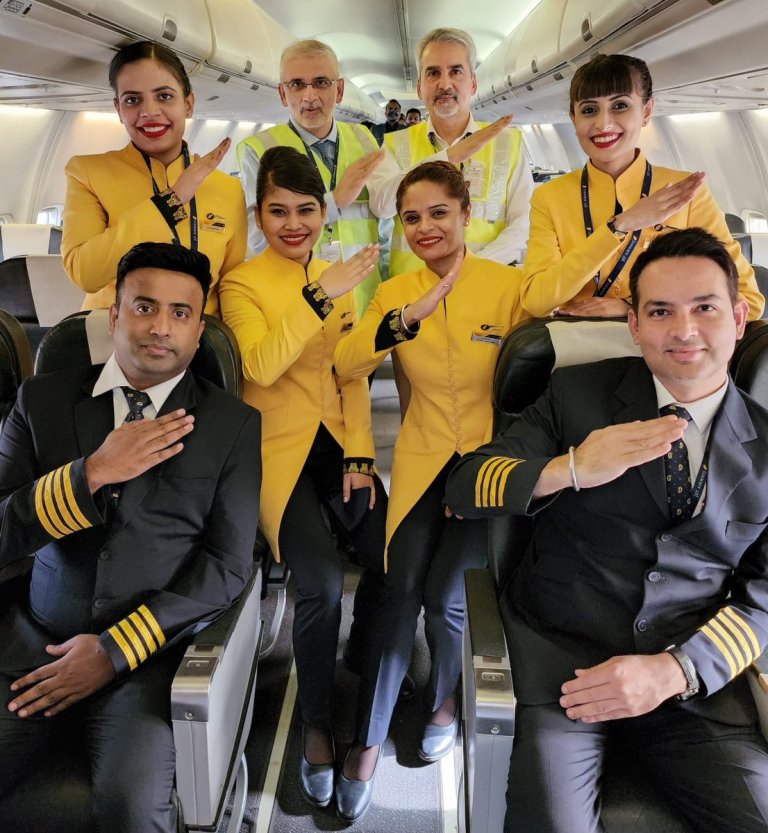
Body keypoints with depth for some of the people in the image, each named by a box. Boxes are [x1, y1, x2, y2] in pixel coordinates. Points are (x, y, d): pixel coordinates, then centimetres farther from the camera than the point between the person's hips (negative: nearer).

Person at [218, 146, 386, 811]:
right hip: (279, 450, -4)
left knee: (389, 561, -13)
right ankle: (317, 726, 0)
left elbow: (354, 375, 9)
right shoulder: (242, 283, -4)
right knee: (323, 579, -24)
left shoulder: (337, 279, 11)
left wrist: (360, 457, -1)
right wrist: (319, 296, -27)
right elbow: (261, 367, -22)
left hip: (337, 442, 5)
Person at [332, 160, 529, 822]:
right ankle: (368, 746, 11)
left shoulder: (507, 285, -10)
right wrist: (408, 319, -29)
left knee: (446, 596, -2)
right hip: (422, 463, 2)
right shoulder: (395, 294, -2)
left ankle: (446, 700, 31)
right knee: (399, 593, -4)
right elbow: (345, 366, -15)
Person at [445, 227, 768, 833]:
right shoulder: (578, 393, 5)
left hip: (694, 675, 2)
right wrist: (570, 468, -19)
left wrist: (674, 670, -13)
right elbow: (464, 488, -1)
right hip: (559, 653, -1)